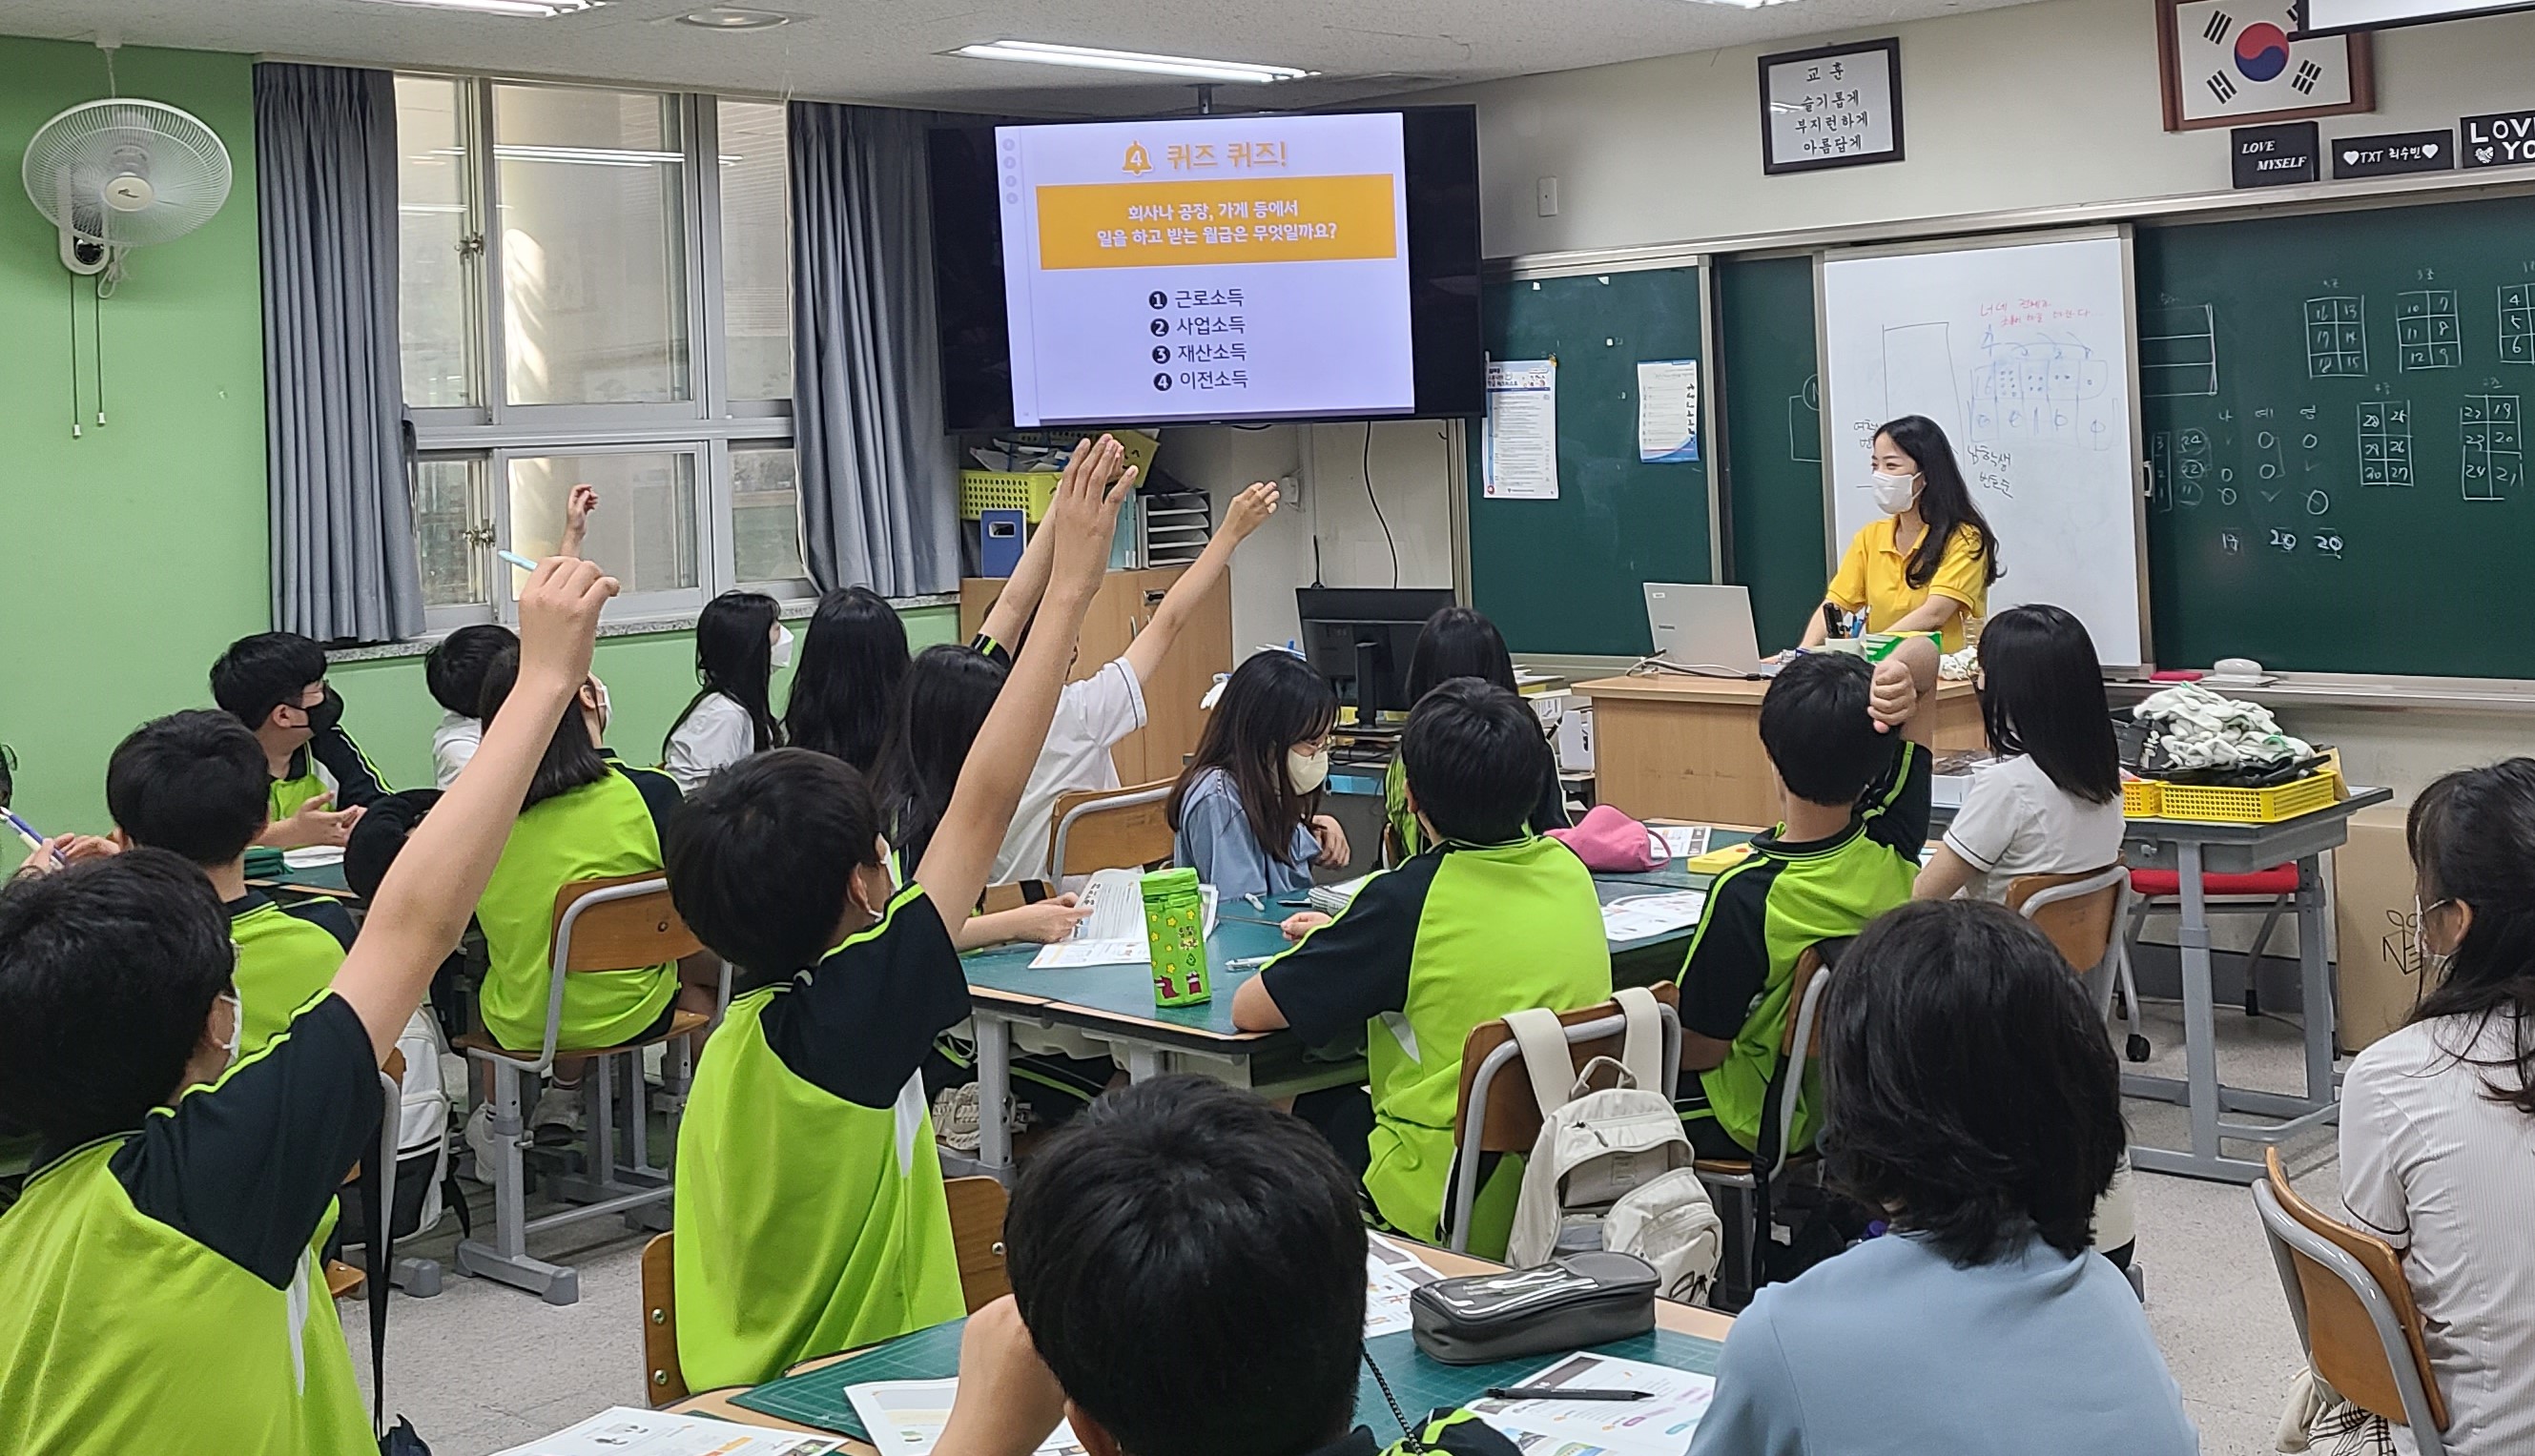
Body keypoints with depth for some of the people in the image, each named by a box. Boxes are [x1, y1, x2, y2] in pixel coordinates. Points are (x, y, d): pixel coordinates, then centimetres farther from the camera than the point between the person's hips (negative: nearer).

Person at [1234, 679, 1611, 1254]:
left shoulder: (1408, 900, -20)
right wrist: (1346, 934, 20)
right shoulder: (1568, 871, -1)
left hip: (1450, 1213, -6)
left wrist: (1322, 953, 7)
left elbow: (1249, 1011, -12)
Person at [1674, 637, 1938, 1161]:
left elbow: (1697, 1050, -21)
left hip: (1764, 1126, -6)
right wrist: (1898, 675, -31)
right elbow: (1924, 652, -9)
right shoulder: (1893, 842, -18)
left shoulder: (1747, 896, -34)